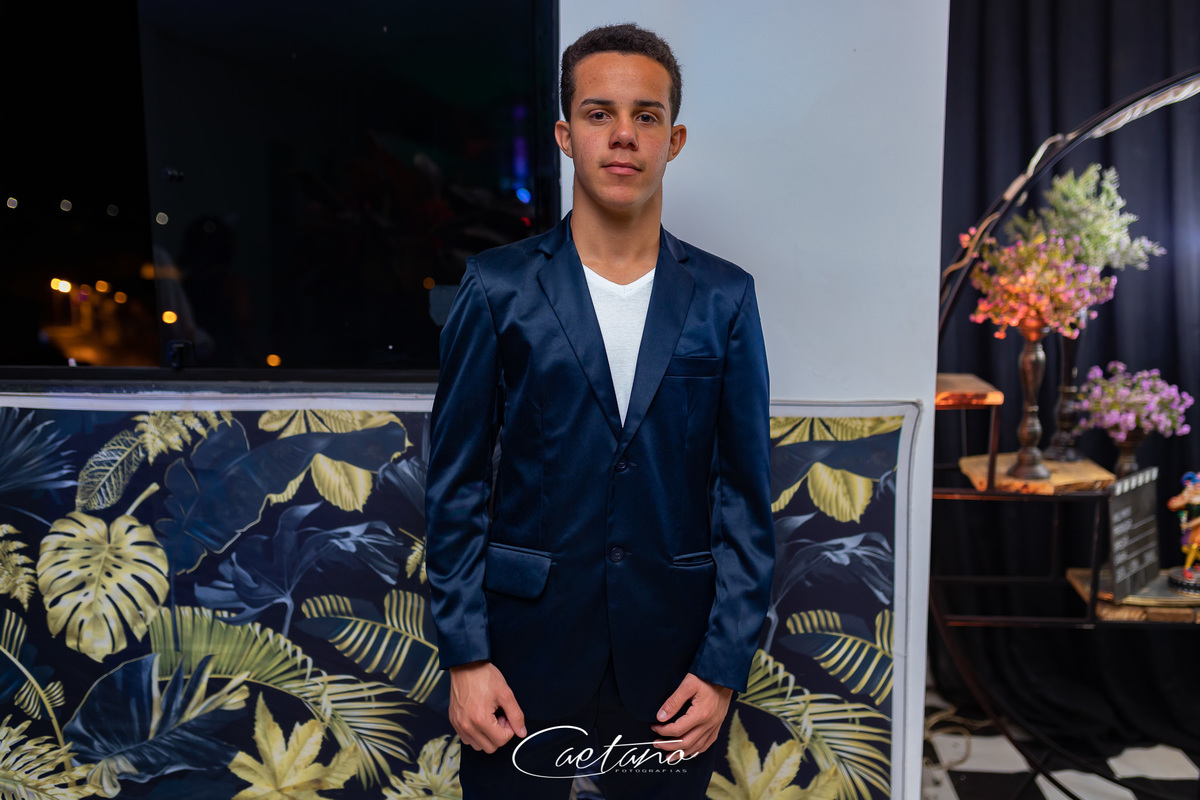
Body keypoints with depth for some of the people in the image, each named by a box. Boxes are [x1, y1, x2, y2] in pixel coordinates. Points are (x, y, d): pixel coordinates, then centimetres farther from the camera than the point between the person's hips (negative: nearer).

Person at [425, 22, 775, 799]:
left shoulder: (725, 297, 0)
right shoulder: (498, 288, -4)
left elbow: (747, 494, 0)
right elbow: (456, 485, -2)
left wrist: (724, 667, -3)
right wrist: (465, 655, -5)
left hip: (672, 650, 2)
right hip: (526, 644, -1)